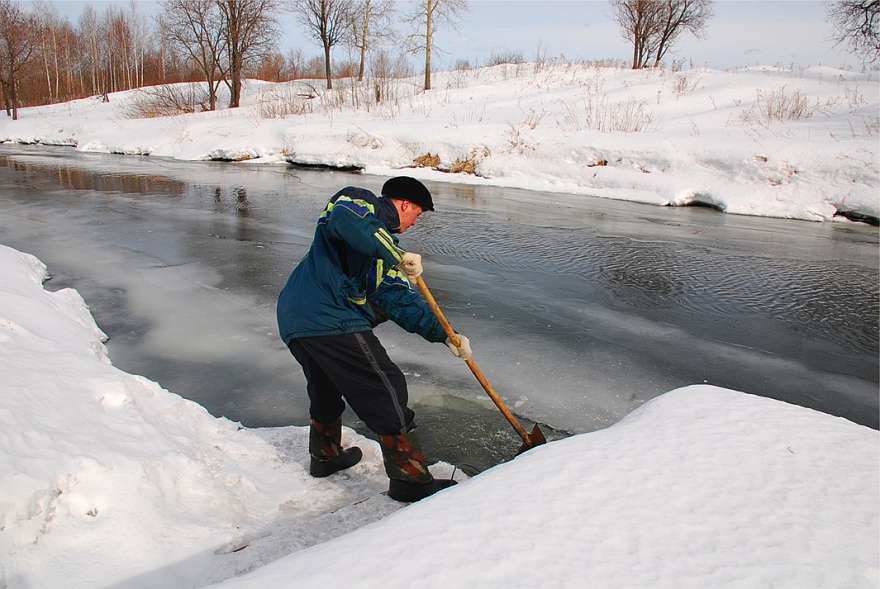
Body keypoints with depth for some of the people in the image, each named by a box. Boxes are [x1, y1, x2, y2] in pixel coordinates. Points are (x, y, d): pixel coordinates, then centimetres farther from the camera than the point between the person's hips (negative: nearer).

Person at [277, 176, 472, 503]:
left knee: (326, 388, 30)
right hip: (330, 320, -11)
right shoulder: (360, 201, 2)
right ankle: (409, 479, 2)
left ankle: (325, 455, 50)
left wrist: (445, 335, 9)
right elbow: (343, 220, -25)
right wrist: (397, 254, -23)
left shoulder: (383, 242, 25)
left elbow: (399, 299, 16)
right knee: (387, 390, -5)